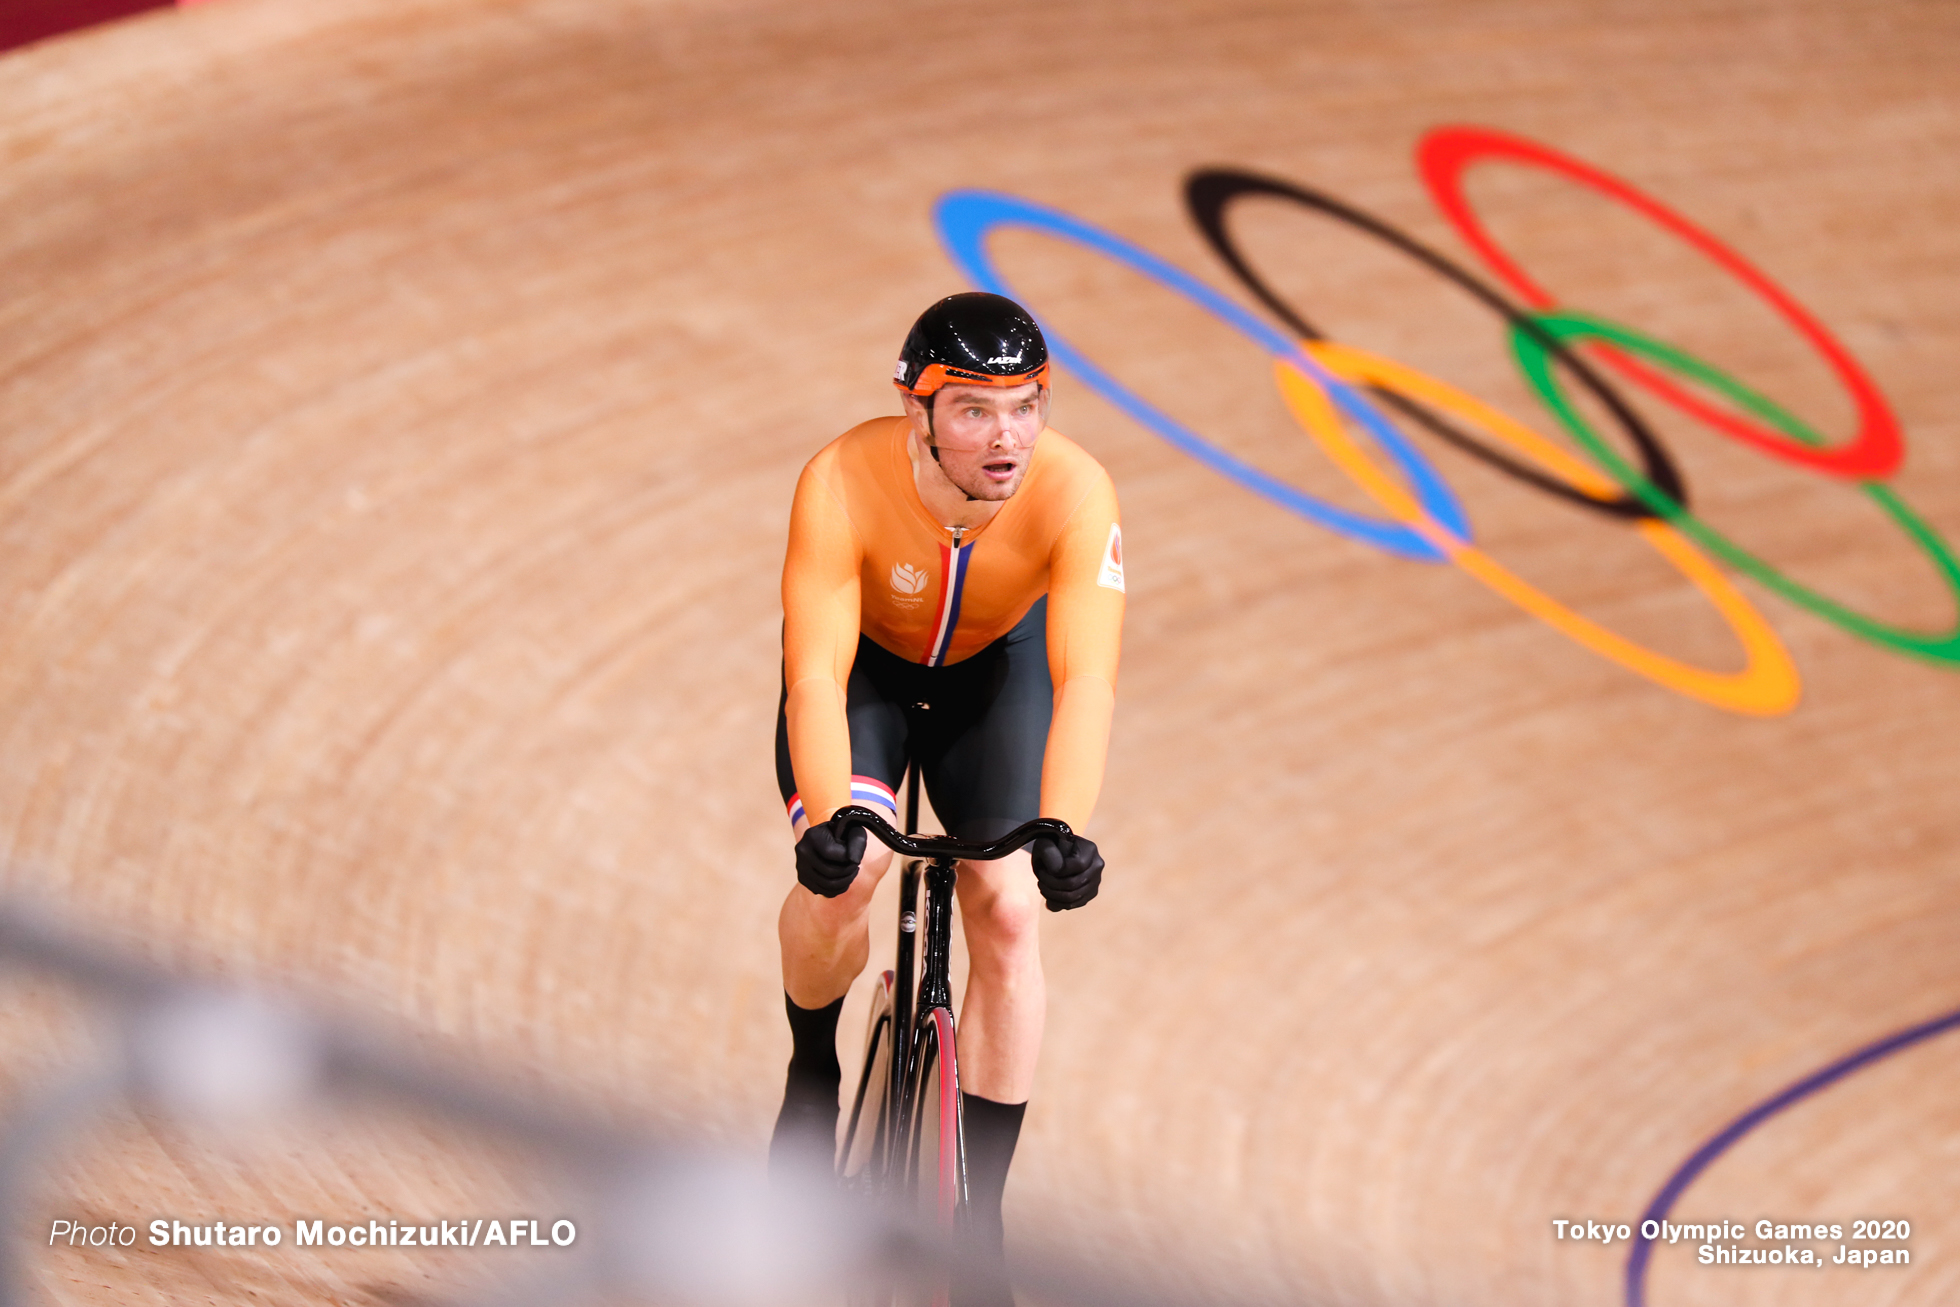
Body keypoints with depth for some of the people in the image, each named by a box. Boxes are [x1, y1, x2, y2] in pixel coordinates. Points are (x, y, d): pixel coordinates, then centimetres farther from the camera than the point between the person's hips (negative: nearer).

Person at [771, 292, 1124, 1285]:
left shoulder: (1075, 493, -34)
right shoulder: (843, 485, -36)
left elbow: (1086, 679, -41)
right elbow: (816, 674, -39)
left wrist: (1064, 828, -56)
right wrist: (828, 817, -55)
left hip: (995, 669, 1)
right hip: (866, 664, -1)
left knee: (1008, 911, -11)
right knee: (844, 870, -25)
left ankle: (979, 1212, 2)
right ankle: (813, 1071, 9)